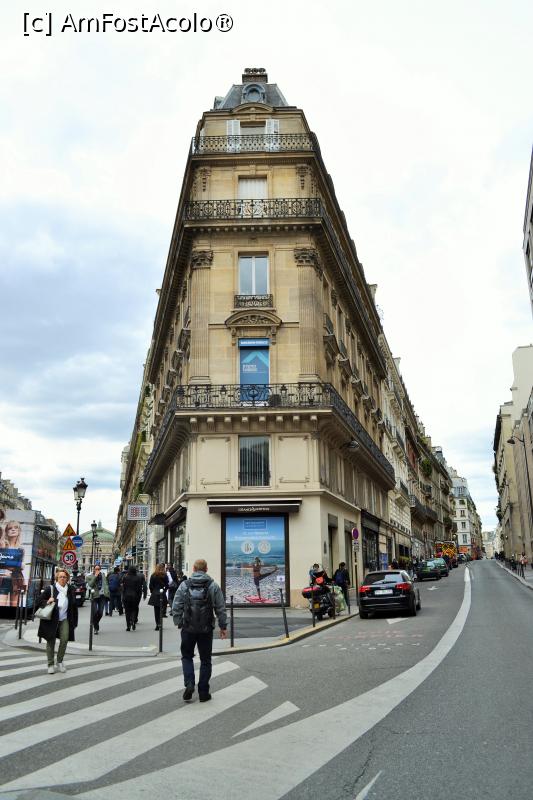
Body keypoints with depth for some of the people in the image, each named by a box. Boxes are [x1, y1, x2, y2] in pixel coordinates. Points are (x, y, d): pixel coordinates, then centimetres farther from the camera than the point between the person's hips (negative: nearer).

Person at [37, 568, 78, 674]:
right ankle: (50, 664, 18)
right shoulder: (50, 589, -5)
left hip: (64, 619, 2)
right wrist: (47, 602, -20)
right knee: (51, 641, 4)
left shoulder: (70, 590, 4)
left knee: (64, 640, -8)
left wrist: (74, 622, 7)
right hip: (51, 619, -2)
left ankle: (60, 662, 13)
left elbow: (74, 606, 9)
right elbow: (40, 602, 1)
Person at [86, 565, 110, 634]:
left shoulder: (103, 576, 13)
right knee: (95, 612, -6)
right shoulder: (90, 577, 1)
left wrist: (107, 593, 8)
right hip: (95, 596, -3)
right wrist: (95, 576, -16)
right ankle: (96, 628, 8)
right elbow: (90, 585, -15)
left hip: (102, 596, 3)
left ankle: (96, 623, 30)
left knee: (100, 612, 1)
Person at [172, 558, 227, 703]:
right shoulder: (213, 586, -4)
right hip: (206, 629, 0)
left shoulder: (184, 585, -4)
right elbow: (220, 609, -2)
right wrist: (223, 626, 6)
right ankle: (203, 693, 14)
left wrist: (178, 623, 9)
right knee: (205, 660, 11)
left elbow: (176, 607, -3)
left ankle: (189, 684, -1)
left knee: (187, 657, 18)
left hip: (188, 628, 0)